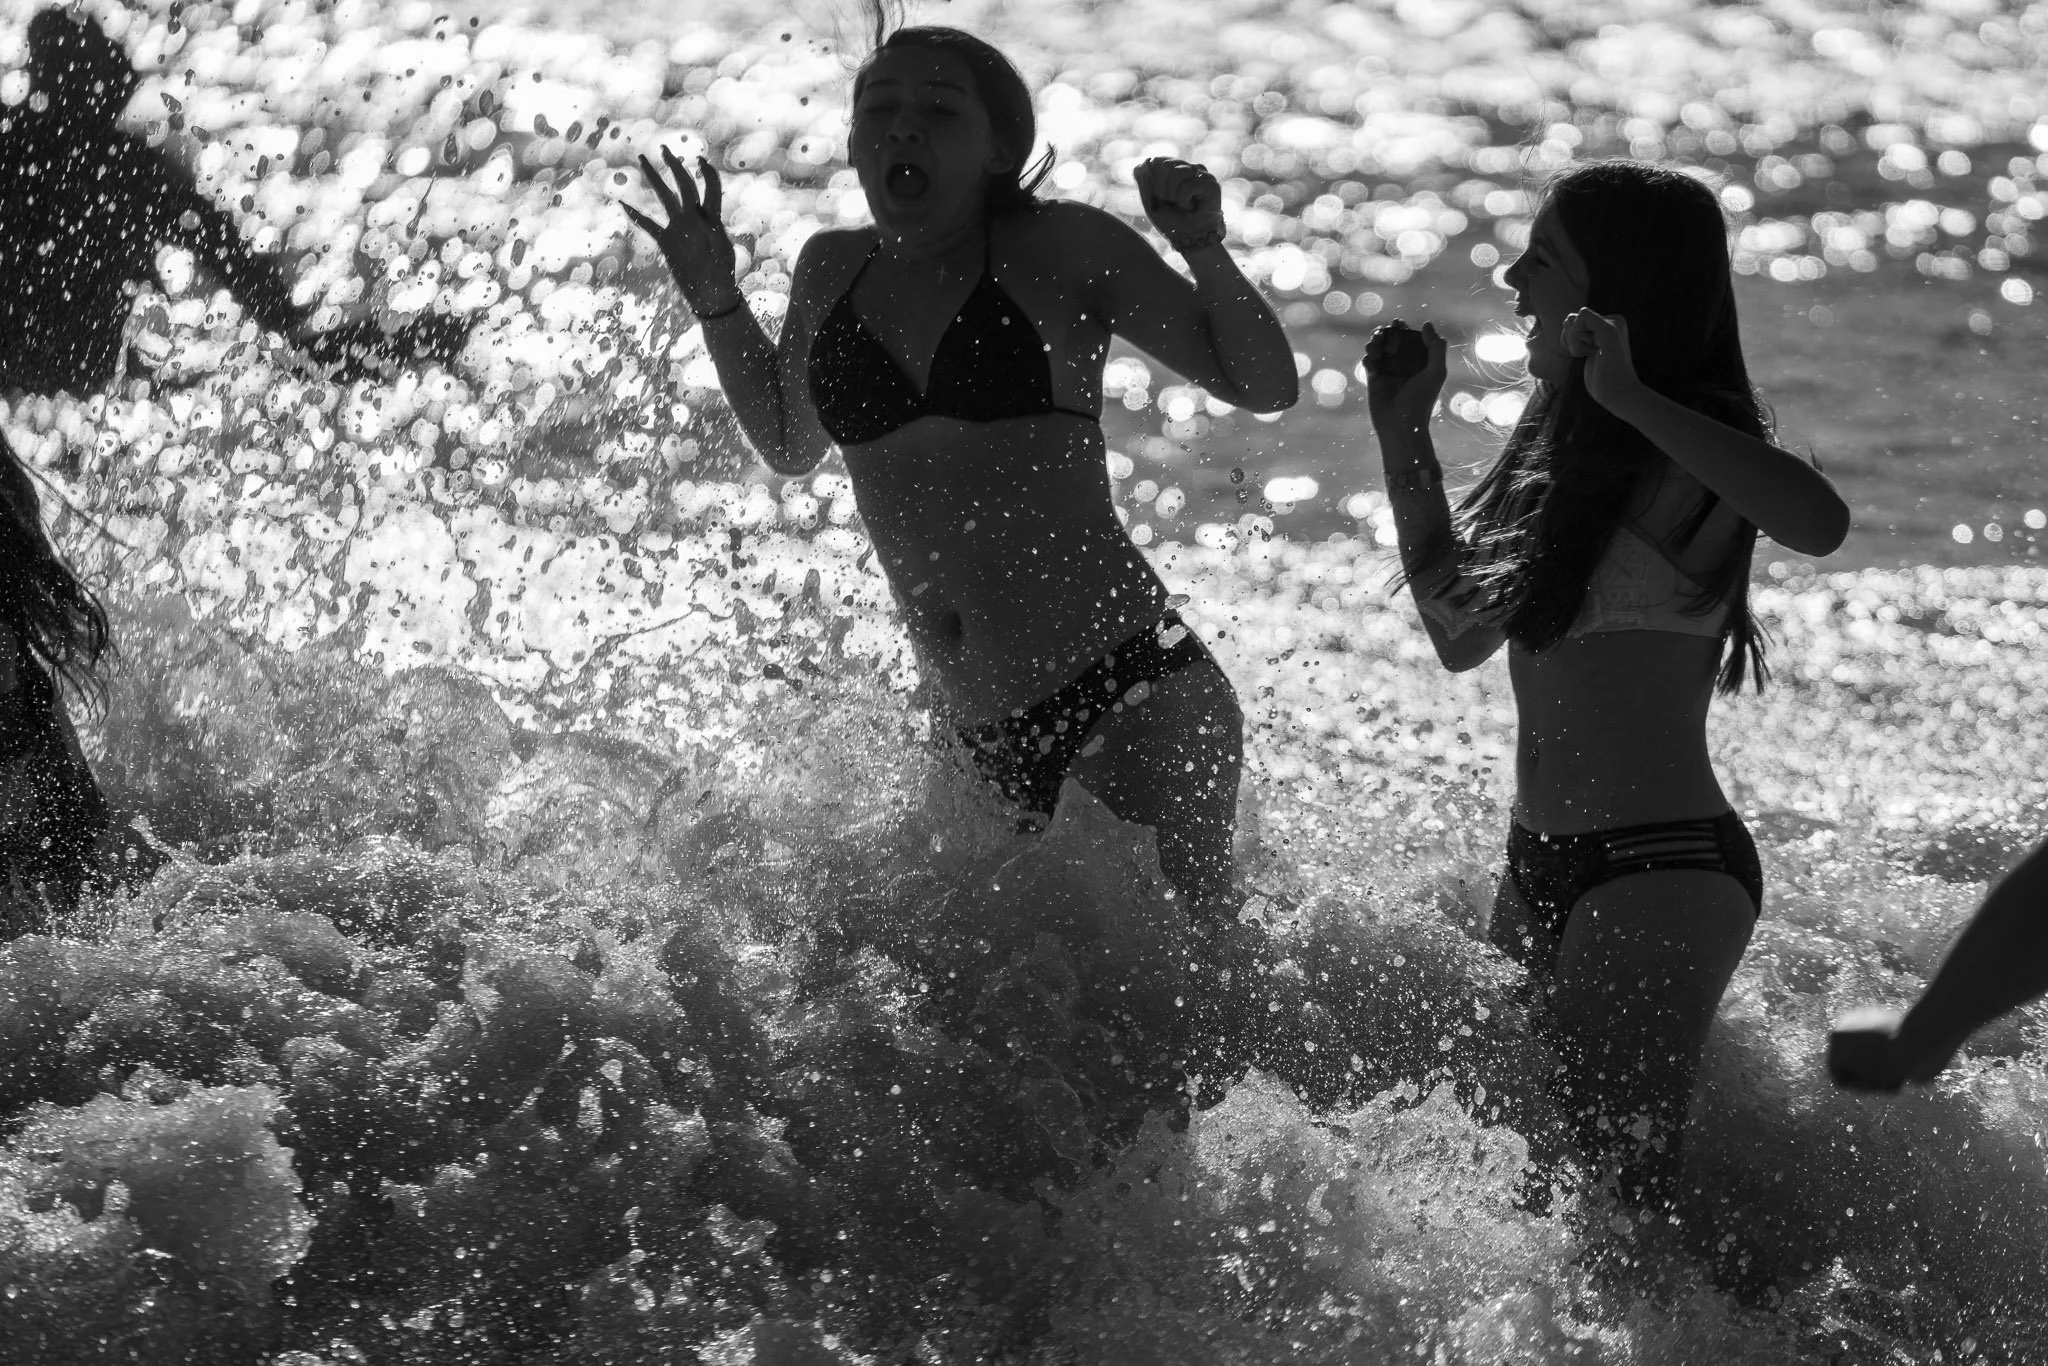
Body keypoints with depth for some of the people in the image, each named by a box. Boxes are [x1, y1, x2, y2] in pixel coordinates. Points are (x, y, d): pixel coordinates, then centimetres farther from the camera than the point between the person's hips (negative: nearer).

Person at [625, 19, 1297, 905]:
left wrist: (1204, 252, -14)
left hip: (1129, 689, -5)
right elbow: (790, 444, 30)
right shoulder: (833, 273, 11)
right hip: (976, 732, 5)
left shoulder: (1061, 250, -2)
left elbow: (1265, 387, 2)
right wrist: (715, 299, 19)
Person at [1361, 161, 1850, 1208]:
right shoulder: (1560, 440, 13)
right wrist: (1404, 434, 16)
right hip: (1542, 872, 9)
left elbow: (1817, 522, -36)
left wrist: (1630, 398, -31)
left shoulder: (1678, 455, -13)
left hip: (1660, 872, -9)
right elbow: (1460, 629, 20)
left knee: (1616, 1184, -11)